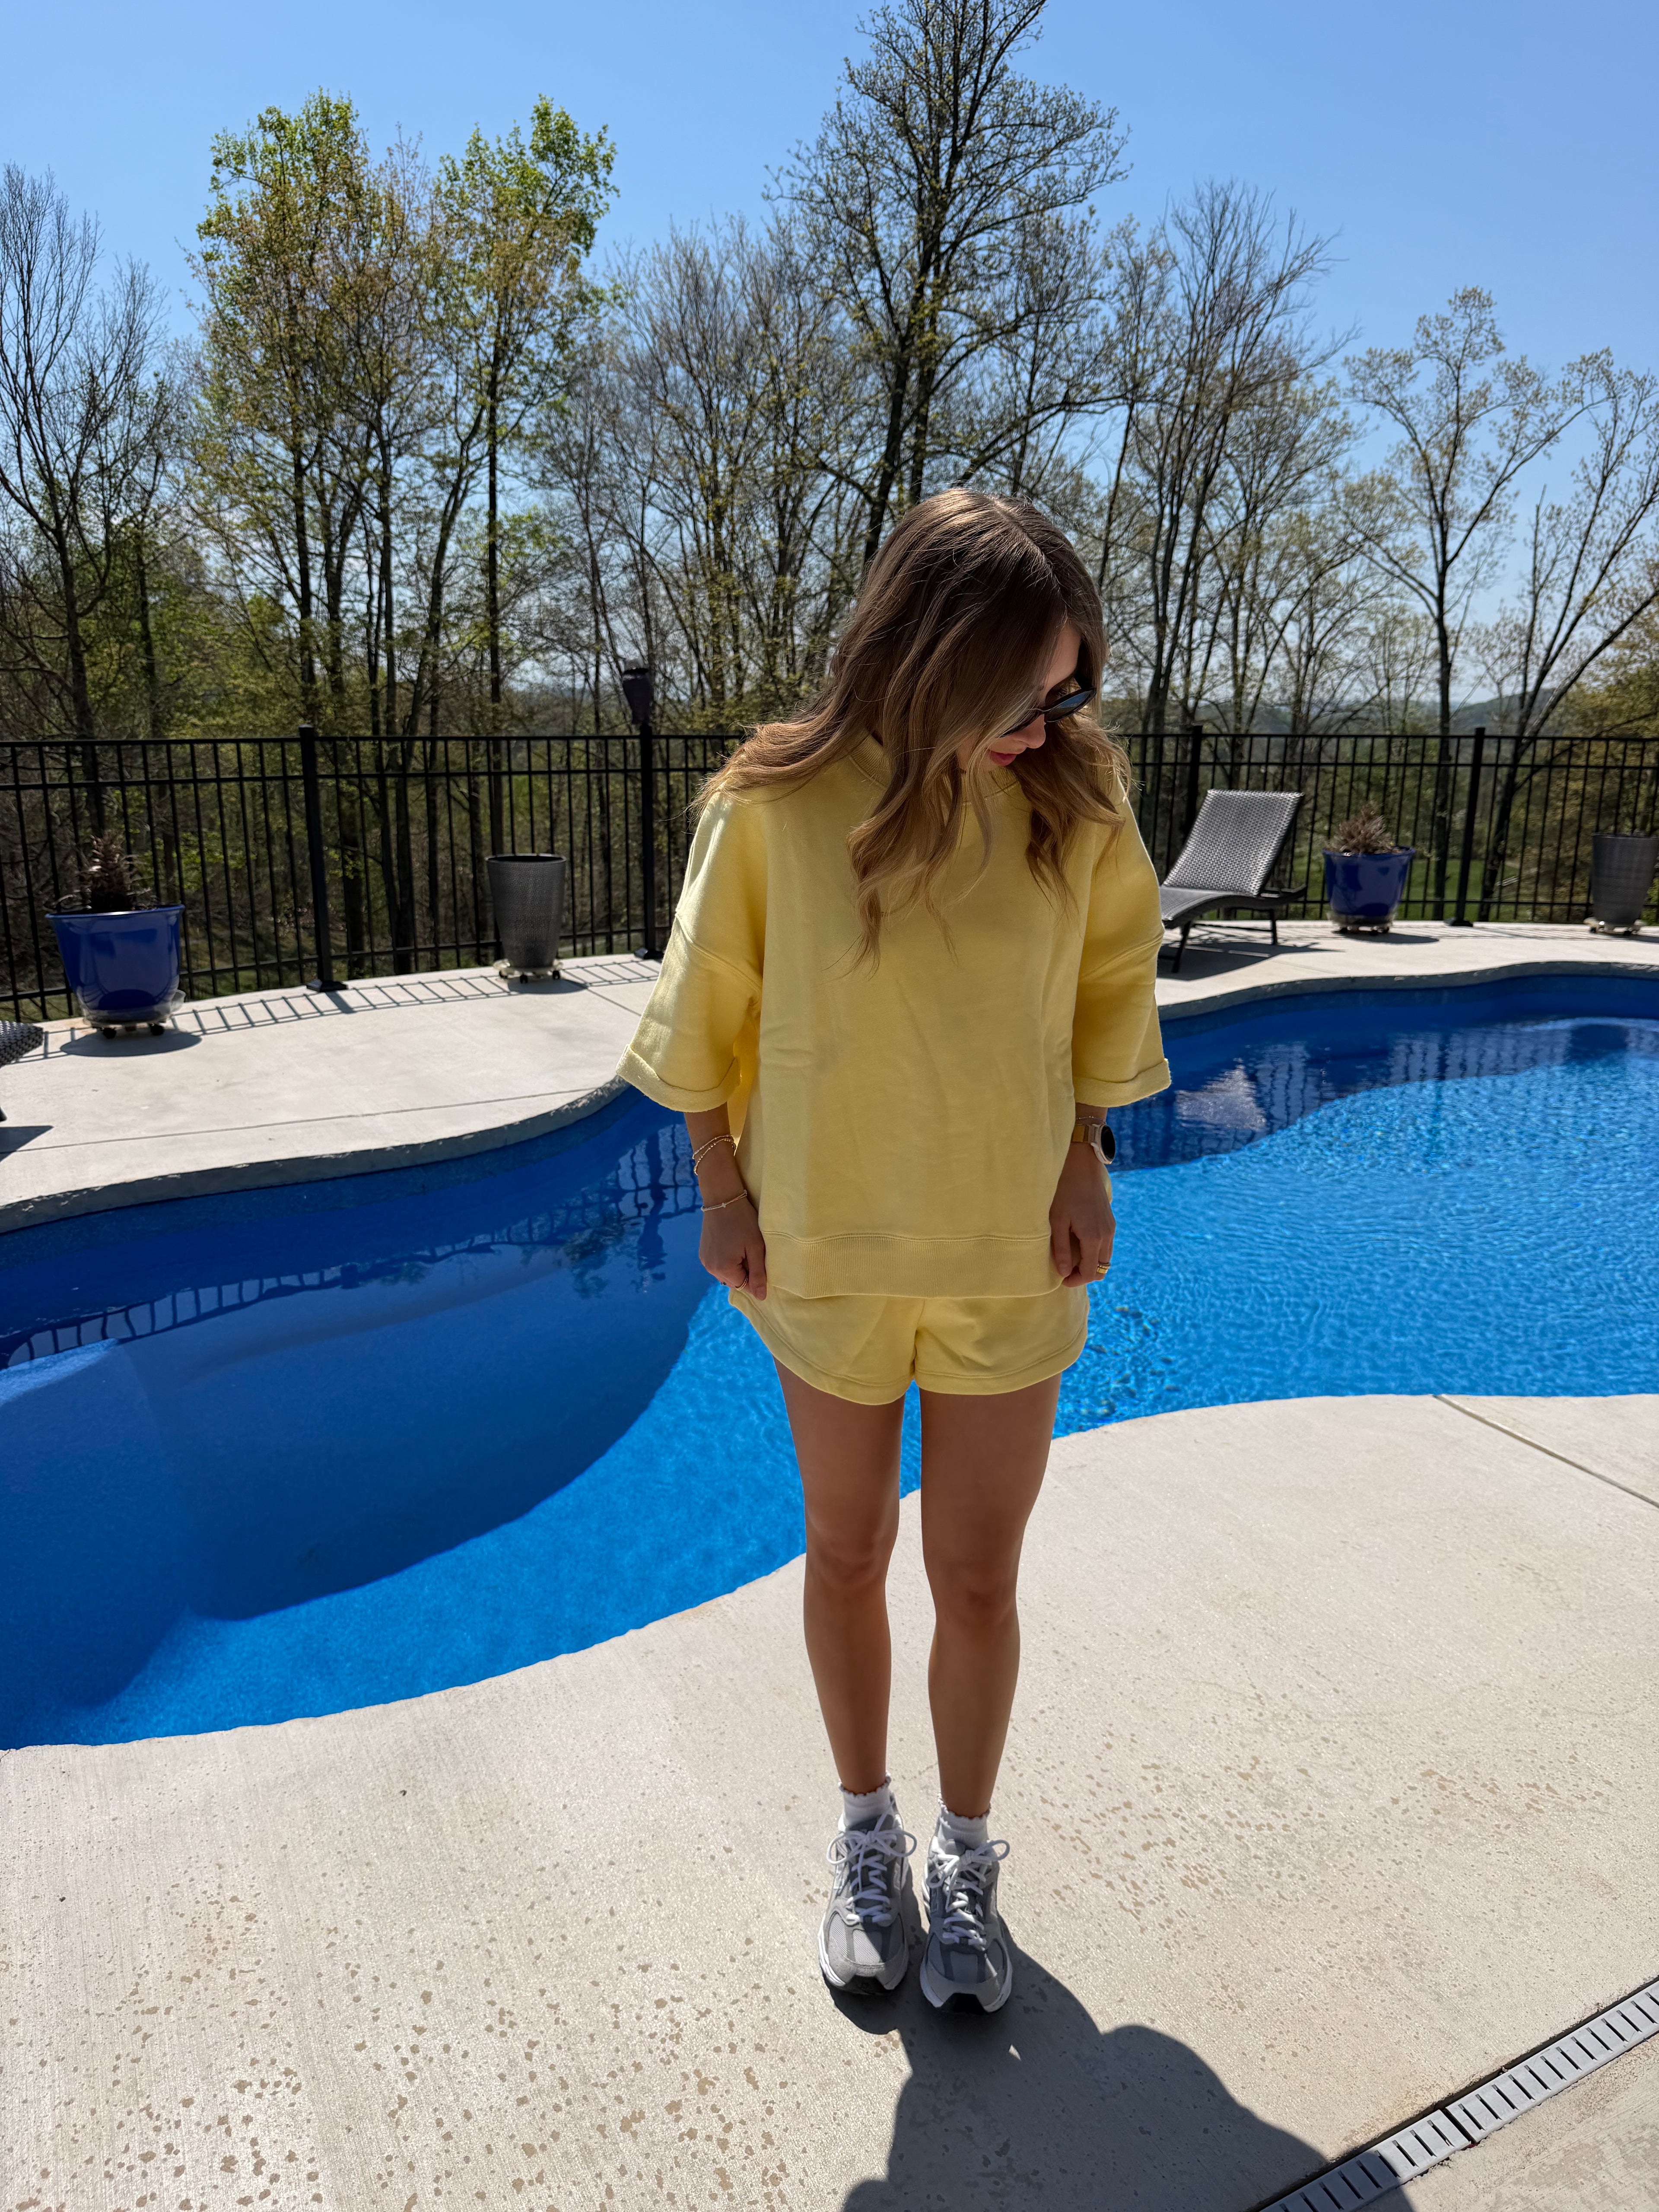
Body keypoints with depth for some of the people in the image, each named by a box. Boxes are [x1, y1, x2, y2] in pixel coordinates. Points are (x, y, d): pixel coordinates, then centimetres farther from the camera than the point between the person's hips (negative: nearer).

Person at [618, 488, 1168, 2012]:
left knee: (977, 1578, 10)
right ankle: (869, 1837, 42)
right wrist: (725, 1194, -2)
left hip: (1015, 1257, 1)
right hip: (828, 1252, 0)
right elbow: (710, 1009, -3)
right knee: (847, 1554, 17)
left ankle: (966, 1858, 37)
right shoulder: (776, 802, -14)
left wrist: (1087, 1166, -2)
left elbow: (1110, 979, 5)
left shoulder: (1075, 794, -8)